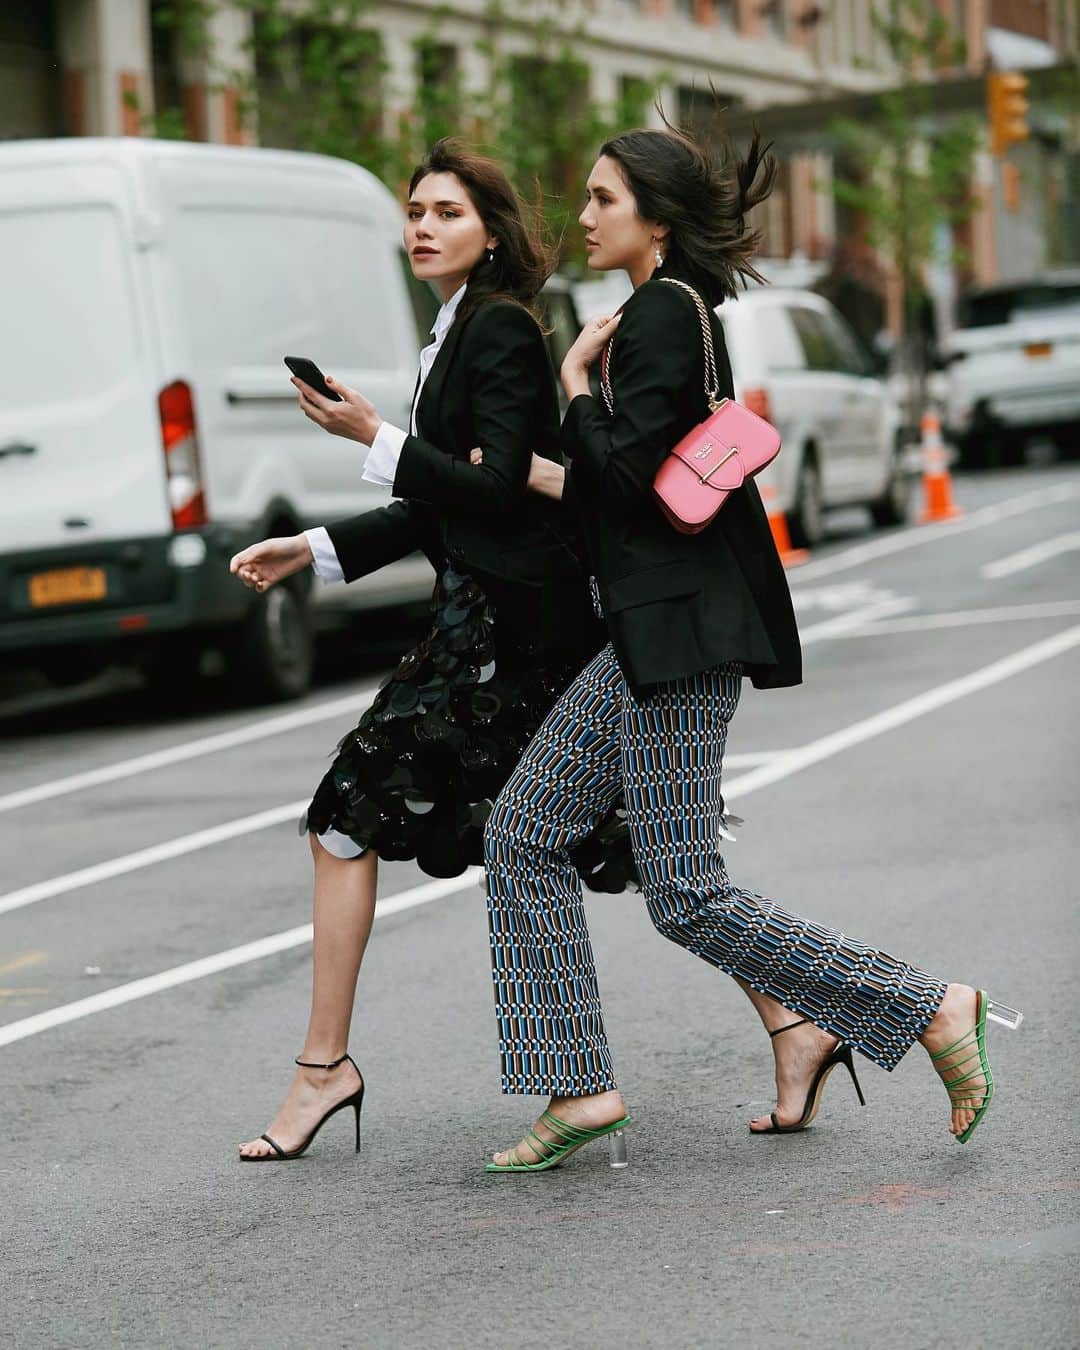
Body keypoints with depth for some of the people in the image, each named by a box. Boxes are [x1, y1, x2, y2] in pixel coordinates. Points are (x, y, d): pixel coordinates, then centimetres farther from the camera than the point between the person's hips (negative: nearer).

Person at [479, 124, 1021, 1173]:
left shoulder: (664, 311, -12)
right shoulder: (668, 312, 18)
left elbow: (627, 468, -21)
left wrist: (575, 378, -7)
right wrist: (535, 475, 17)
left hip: (681, 632, -10)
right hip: (652, 632, 10)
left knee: (686, 897, -9)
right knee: (523, 836, 9)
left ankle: (933, 1011, -3)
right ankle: (579, 1090, 11)